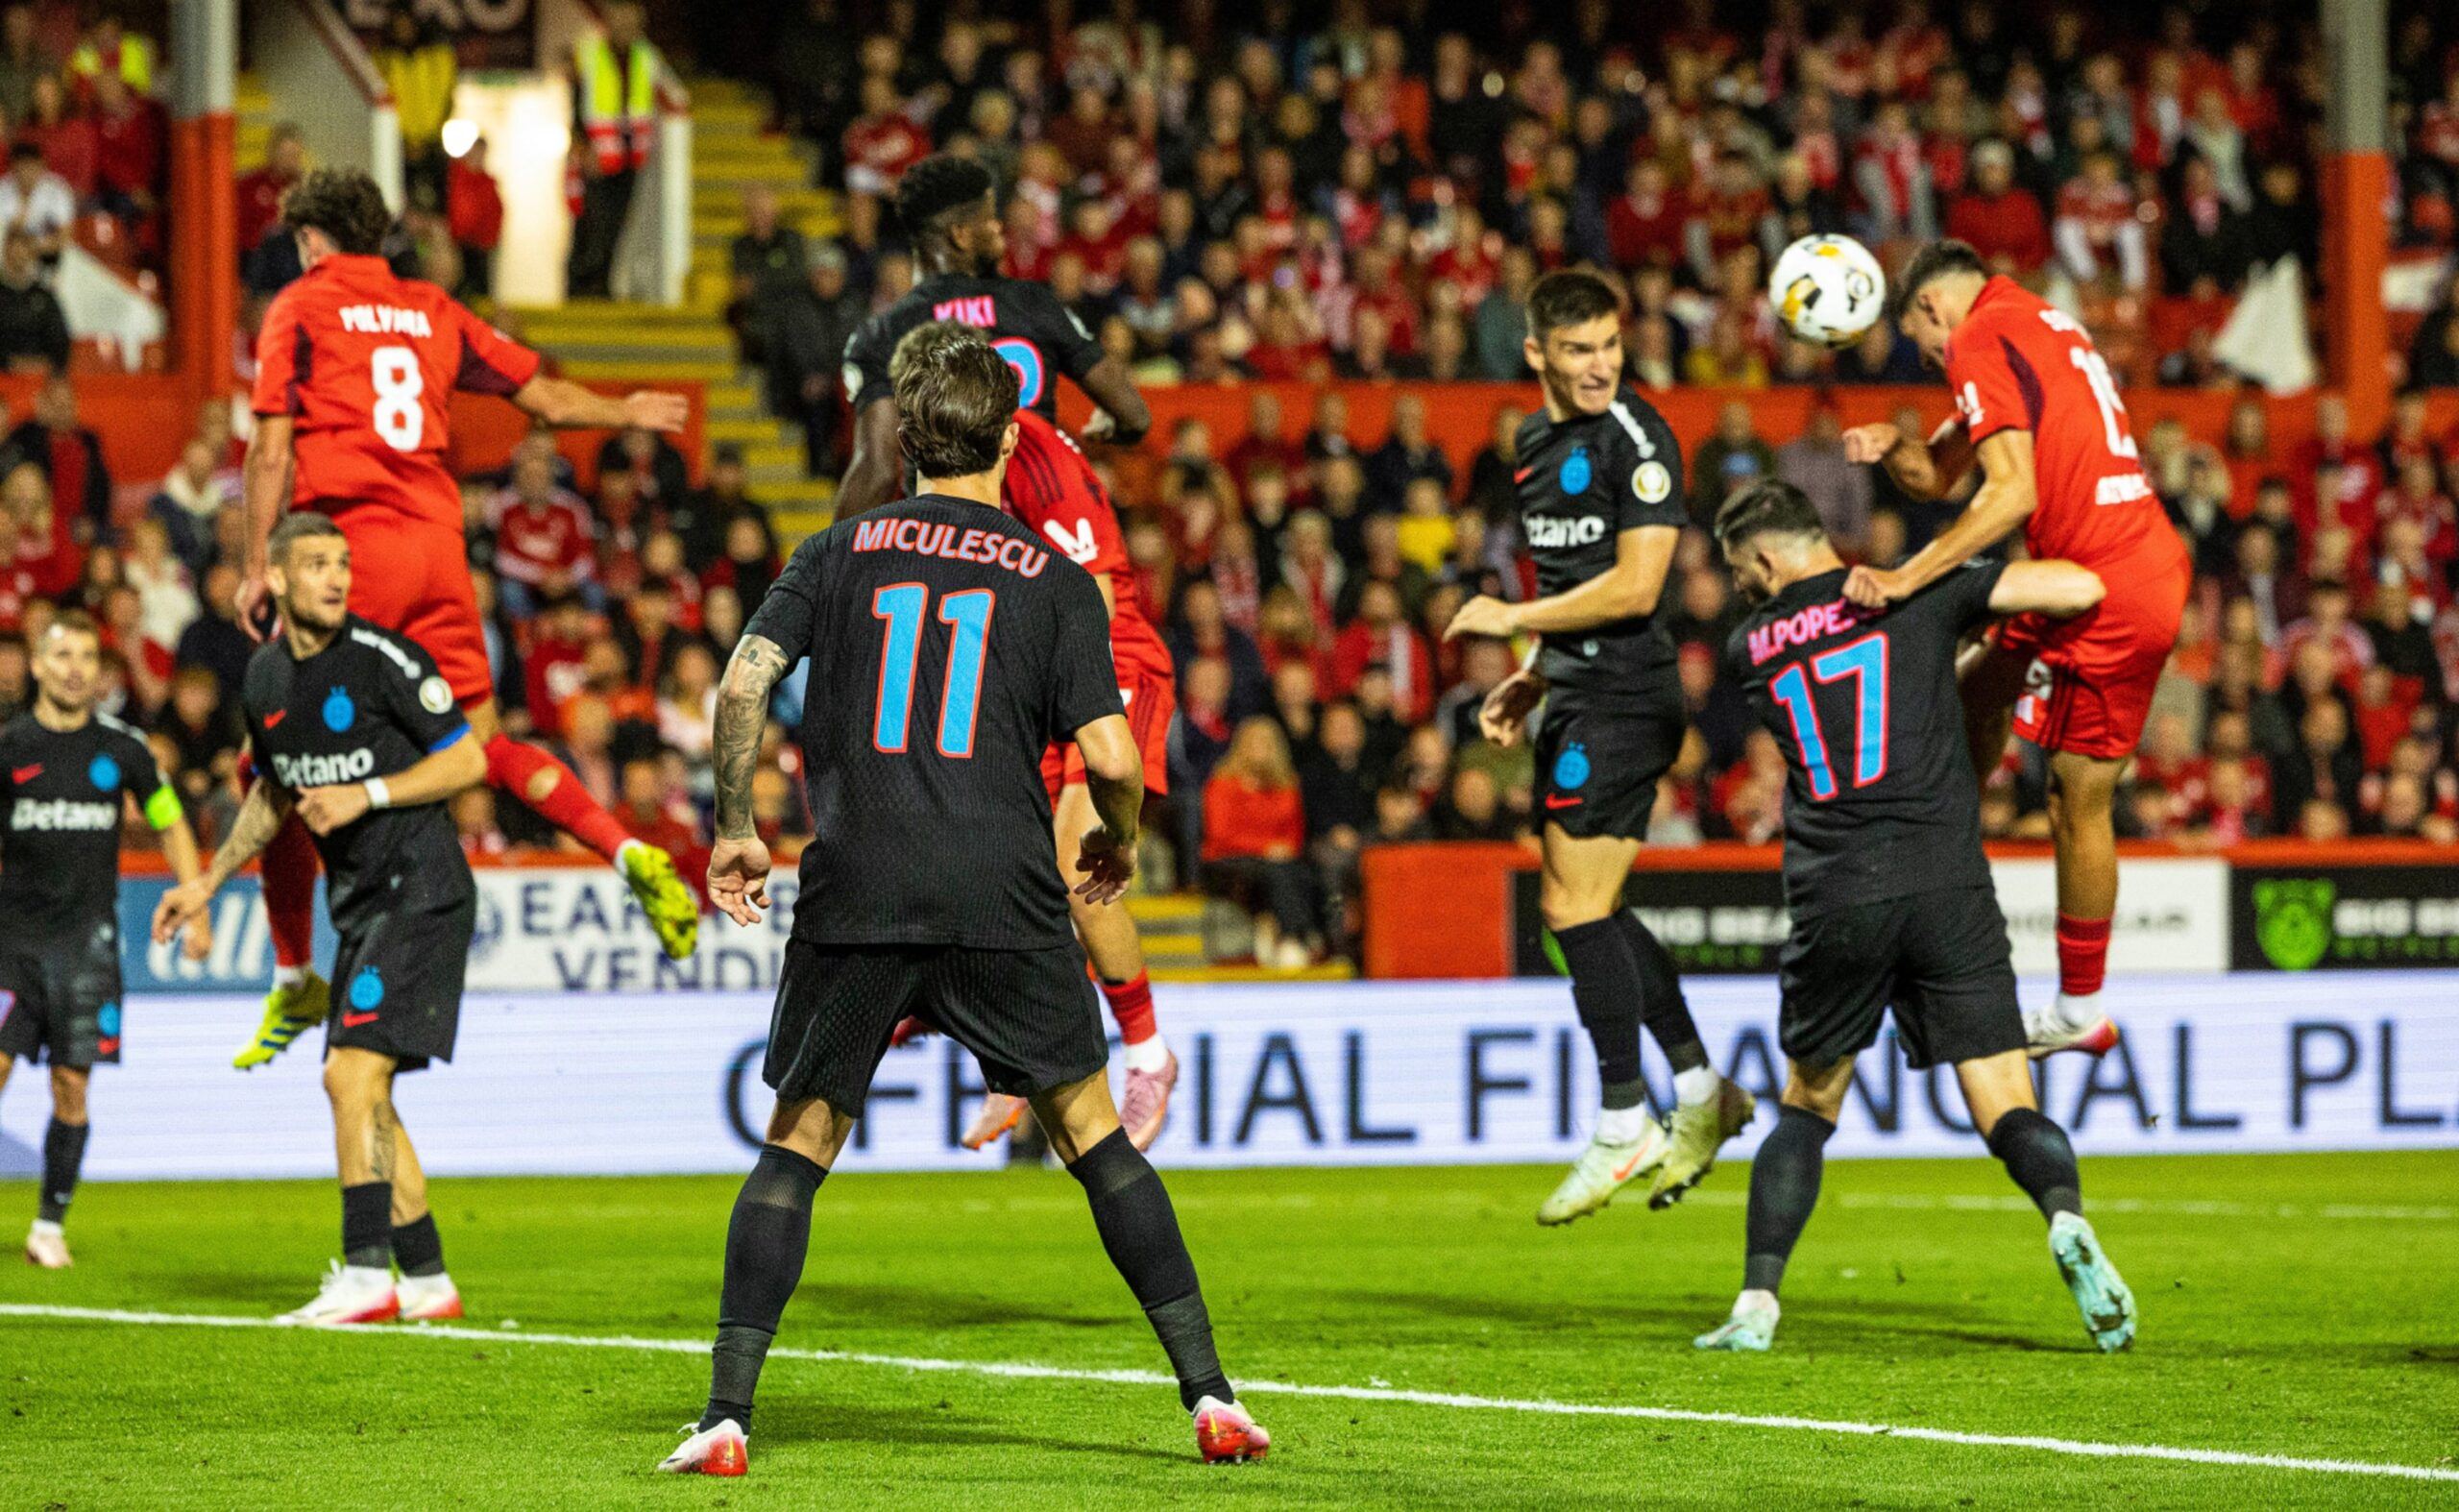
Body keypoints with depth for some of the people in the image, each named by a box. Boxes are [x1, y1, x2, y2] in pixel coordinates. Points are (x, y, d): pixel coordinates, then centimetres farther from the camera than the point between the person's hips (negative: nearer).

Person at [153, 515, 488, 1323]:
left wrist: (367, 794, -18)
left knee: (352, 1074, -17)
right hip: (361, 906, 8)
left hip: (423, 893, -8)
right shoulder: (264, 678, 8)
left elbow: (468, 759, -10)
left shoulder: (383, 659, -13)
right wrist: (210, 881, 22)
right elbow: (274, 791, 25)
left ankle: (365, 1274, -19)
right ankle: (428, 1279, 16)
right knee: (361, 1094, 8)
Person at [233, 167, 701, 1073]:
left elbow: (272, 447, -5)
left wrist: (258, 566, -3)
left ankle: (294, 979, 4)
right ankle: (631, 853, -8)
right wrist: (628, 413, 38)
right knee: (481, 741, 13)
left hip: (347, 544, -5)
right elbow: (543, 397, 20)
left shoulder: (301, 309, 4)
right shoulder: (432, 311, 16)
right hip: (436, 541, 5)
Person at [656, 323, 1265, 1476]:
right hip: (1004, 898, 0)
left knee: (796, 1144, 9)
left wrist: (733, 829, 9)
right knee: (1092, 1133, 10)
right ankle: (1209, 1395, 7)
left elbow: (743, 682, -2)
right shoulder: (1053, 579, 7)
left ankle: (727, 1417, -1)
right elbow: (1111, 757, -1)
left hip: (855, 894, 1)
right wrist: (1116, 843, 19)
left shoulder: (841, 551, 10)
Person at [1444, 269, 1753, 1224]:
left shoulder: (1637, 439, -13)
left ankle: (1625, 1128, -1)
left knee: (1576, 905, -8)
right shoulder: (1536, 445, 14)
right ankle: (1700, 1092, 21)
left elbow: (1633, 588, -18)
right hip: (1576, 698, 9)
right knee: (1588, 910, 12)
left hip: (1624, 698, -9)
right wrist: (1530, 680, 13)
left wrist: (1512, 619, -12)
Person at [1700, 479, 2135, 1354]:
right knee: (2008, 1108, -1)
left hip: (1832, 902, 1)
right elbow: (2081, 588, 2)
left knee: (1808, 1104, 19)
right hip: (1946, 887, -1)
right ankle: (2067, 1221, -31)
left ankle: (1757, 1303, 8)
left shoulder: (1750, 649, 13)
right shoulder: (1918, 594, 7)